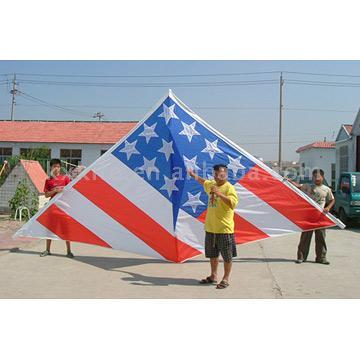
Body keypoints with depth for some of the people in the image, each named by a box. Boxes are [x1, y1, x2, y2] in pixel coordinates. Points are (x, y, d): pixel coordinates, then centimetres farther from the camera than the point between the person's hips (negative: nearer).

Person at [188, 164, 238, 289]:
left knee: (227, 256, 5)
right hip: (210, 228, 8)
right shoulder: (212, 184, 10)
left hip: (224, 229, -7)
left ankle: (225, 279, 18)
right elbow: (204, 182, 34)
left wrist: (219, 194, -35)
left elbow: (233, 203, -31)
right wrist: (194, 175, 38)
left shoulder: (229, 188, -15)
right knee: (212, 254, 19)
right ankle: (213, 276, 33)